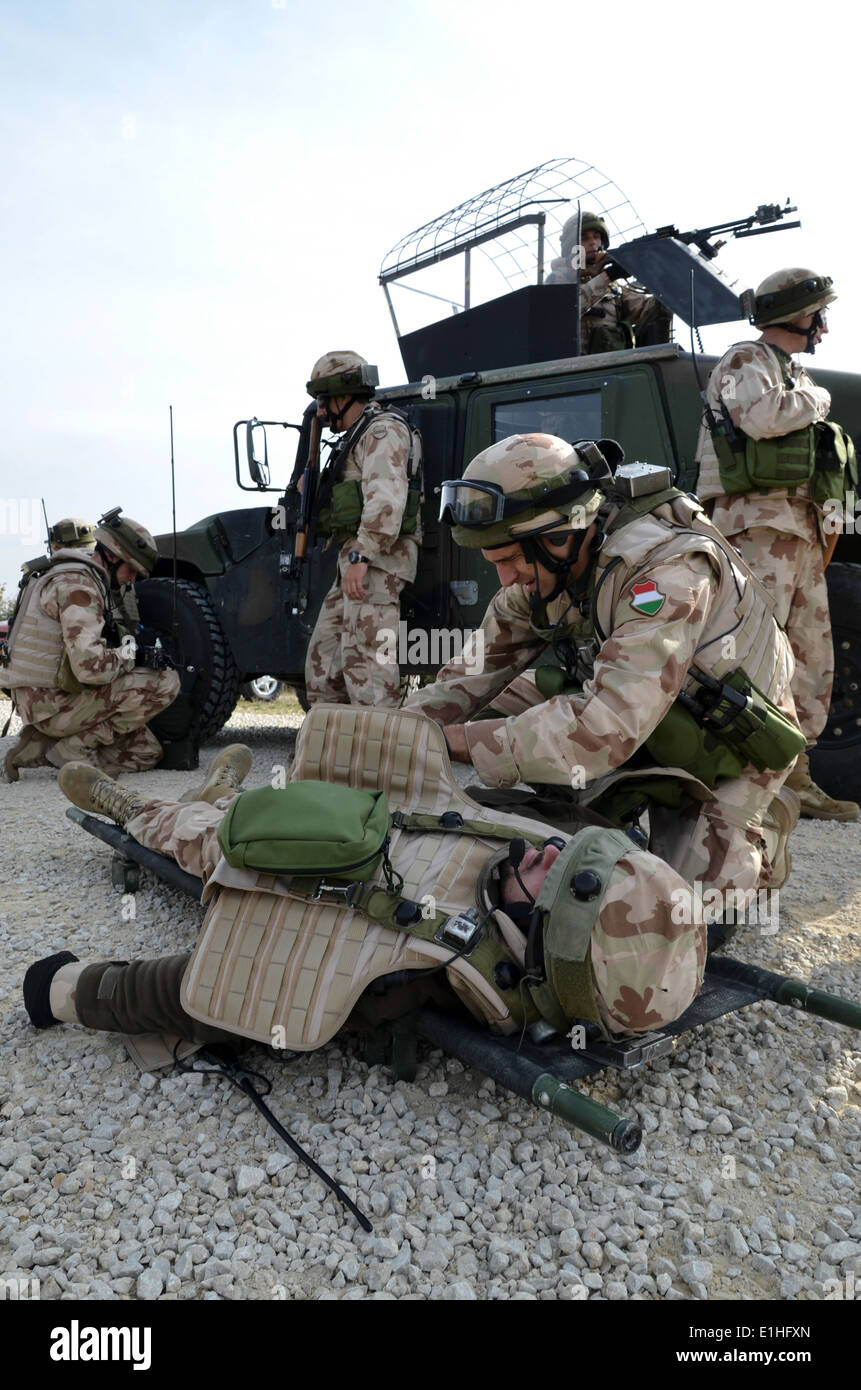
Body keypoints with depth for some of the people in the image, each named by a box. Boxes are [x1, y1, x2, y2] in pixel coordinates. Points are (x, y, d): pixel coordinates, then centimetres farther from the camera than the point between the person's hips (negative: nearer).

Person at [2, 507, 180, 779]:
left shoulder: (91, 581, 16)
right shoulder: (76, 585, -18)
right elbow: (91, 667, -29)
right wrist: (129, 655, -11)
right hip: (50, 704, -10)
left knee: (147, 752, 13)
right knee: (165, 682, -18)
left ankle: (41, 746, 8)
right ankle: (74, 747, -10)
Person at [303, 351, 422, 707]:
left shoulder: (384, 430, -6)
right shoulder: (358, 436, 27)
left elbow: (385, 499, -21)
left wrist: (361, 556, -27)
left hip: (375, 560, -11)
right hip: (356, 560, 11)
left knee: (364, 658, -15)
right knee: (323, 656, 11)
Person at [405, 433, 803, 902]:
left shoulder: (668, 570, -36)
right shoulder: (552, 563, -13)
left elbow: (608, 726, -44)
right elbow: (482, 663, -8)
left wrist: (452, 740, -42)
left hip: (725, 751, -6)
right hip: (646, 733, 6)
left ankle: (760, 832, 18)